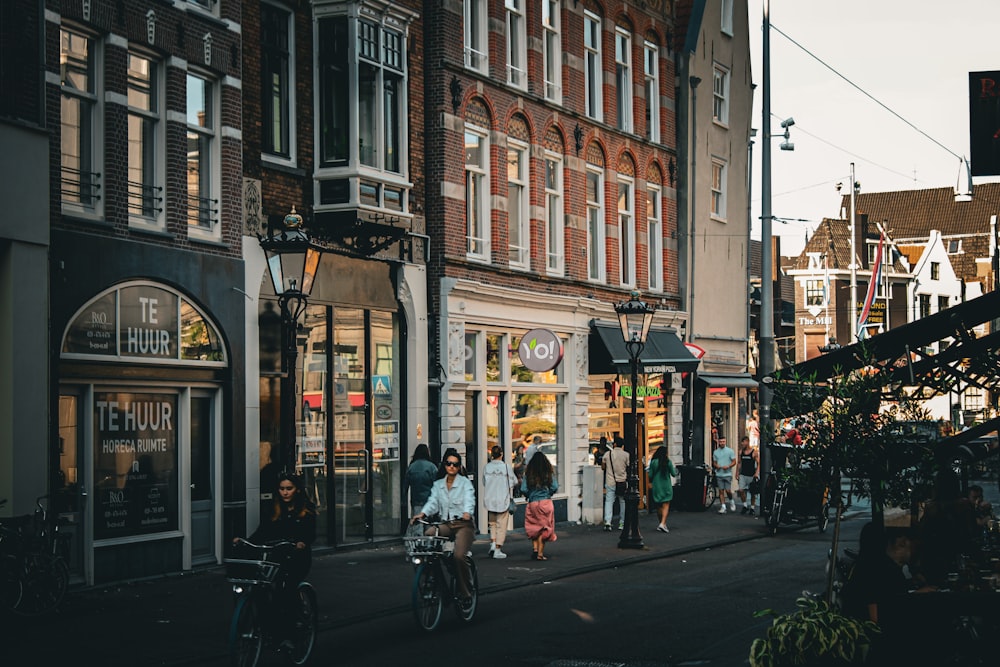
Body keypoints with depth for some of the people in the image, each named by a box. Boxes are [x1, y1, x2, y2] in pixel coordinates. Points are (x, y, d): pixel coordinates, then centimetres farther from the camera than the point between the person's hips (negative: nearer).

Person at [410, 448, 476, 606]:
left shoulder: (465, 482, 3)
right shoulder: (438, 485, 16)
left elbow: (469, 500, -13)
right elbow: (433, 502, 3)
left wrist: (467, 513, -36)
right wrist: (422, 514, -18)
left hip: (463, 524, -4)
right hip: (445, 524, 4)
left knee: (459, 556, -25)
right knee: (428, 534, -28)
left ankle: (465, 592, -7)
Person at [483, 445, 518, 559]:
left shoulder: (487, 467, -3)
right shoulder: (506, 467, -10)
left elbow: (484, 483, 5)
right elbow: (514, 482, 0)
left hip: (489, 499, 3)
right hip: (503, 499, -3)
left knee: (492, 524, 18)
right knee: (501, 525, 4)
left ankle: (493, 543, 0)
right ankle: (498, 550, 3)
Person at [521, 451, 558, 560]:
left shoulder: (528, 475, 2)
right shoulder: (548, 474, 1)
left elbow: (523, 489, -6)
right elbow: (555, 487, -7)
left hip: (532, 503, 1)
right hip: (546, 502, -1)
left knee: (534, 528, 15)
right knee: (543, 528, 4)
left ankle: (535, 548, -3)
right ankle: (540, 554, 0)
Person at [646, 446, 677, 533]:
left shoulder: (653, 462, -4)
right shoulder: (668, 462, -8)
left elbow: (650, 475, -1)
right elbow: (673, 474, -1)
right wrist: (675, 470, 20)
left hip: (656, 486, 2)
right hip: (666, 486, -2)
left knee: (658, 506, 15)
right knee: (665, 505, -4)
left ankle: (662, 523, 23)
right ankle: (663, 523, -20)